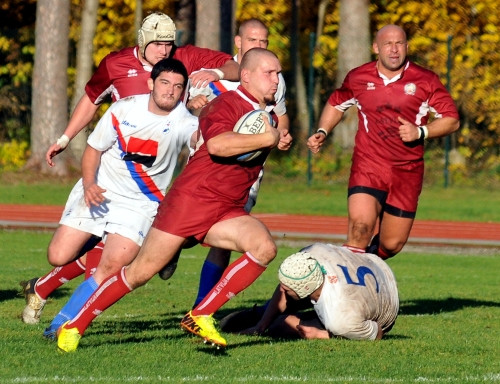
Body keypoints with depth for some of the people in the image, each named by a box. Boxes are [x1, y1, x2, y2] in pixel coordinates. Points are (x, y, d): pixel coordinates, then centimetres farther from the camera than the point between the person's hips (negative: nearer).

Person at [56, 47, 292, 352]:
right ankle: (74, 327, 11)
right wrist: (268, 139, -25)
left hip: (227, 212, 7)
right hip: (190, 200, -7)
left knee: (265, 247, -22)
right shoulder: (227, 104, -11)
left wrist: (278, 141, 14)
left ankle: (201, 316, -16)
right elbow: (217, 144, -33)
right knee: (141, 272, -5)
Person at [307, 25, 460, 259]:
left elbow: (452, 121, 1)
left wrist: (421, 132, -15)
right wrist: (322, 132, 7)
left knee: (391, 245, 4)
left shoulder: (426, 81, -1)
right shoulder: (358, 78, 4)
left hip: (407, 172, 1)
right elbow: (336, 104, 23)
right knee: (360, 226, -25)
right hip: (367, 166, -1)